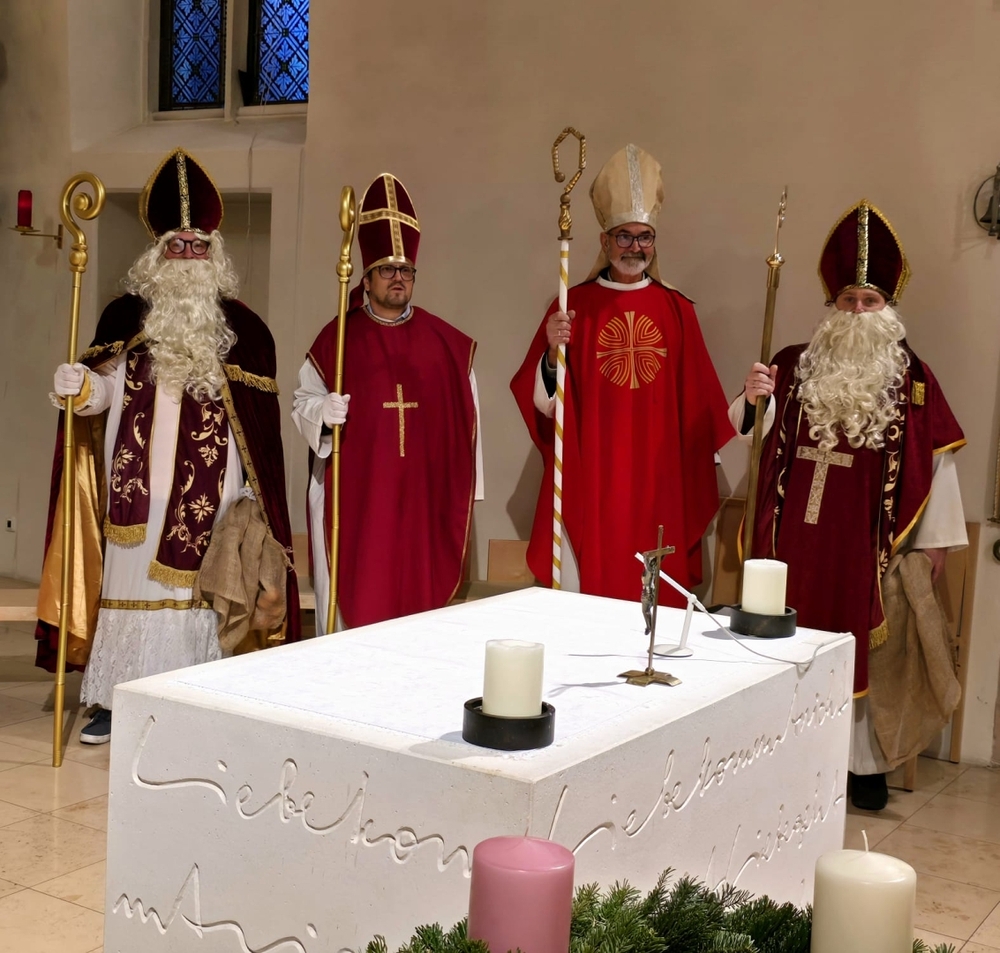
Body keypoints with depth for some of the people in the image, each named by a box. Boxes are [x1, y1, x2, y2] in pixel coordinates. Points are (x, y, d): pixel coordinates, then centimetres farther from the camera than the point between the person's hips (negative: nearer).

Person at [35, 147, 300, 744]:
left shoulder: (243, 327, 5)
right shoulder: (127, 315, 7)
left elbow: (259, 415, 6)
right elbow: (105, 387, 3)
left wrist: (253, 491, 2)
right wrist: (81, 387, -20)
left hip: (209, 489, -1)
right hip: (138, 486, 1)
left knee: (199, 579, 1)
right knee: (130, 577, 2)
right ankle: (116, 700, 9)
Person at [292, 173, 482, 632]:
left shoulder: (448, 343, 7)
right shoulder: (336, 337, 2)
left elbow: (465, 418, 8)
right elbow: (302, 400, 5)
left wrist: (464, 486, 6)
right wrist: (322, 411, -18)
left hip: (423, 493, 2)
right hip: (353, 493, -2)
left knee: (420, 590, 5)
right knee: (354, 595, 0)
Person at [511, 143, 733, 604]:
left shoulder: (677, 309, 7)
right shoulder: (574, 304, 1)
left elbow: (699, 401, 10)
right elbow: (542, 405, -6)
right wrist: (553, 352, -22)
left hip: (657, 484, 2)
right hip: (587, 483, -2)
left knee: (653, 596, 6)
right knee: (584, 592, 2)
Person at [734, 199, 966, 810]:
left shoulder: (912, 380, 1)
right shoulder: (796, 366, 6)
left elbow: (937, 459, 1)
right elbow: (750, 431, 2)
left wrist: (936, 538, 0)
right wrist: (752, 398, -20)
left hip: (866, 538, -2)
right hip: (798, 532, 2)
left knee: (860, 641, 2)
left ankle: (865, 764, 13)